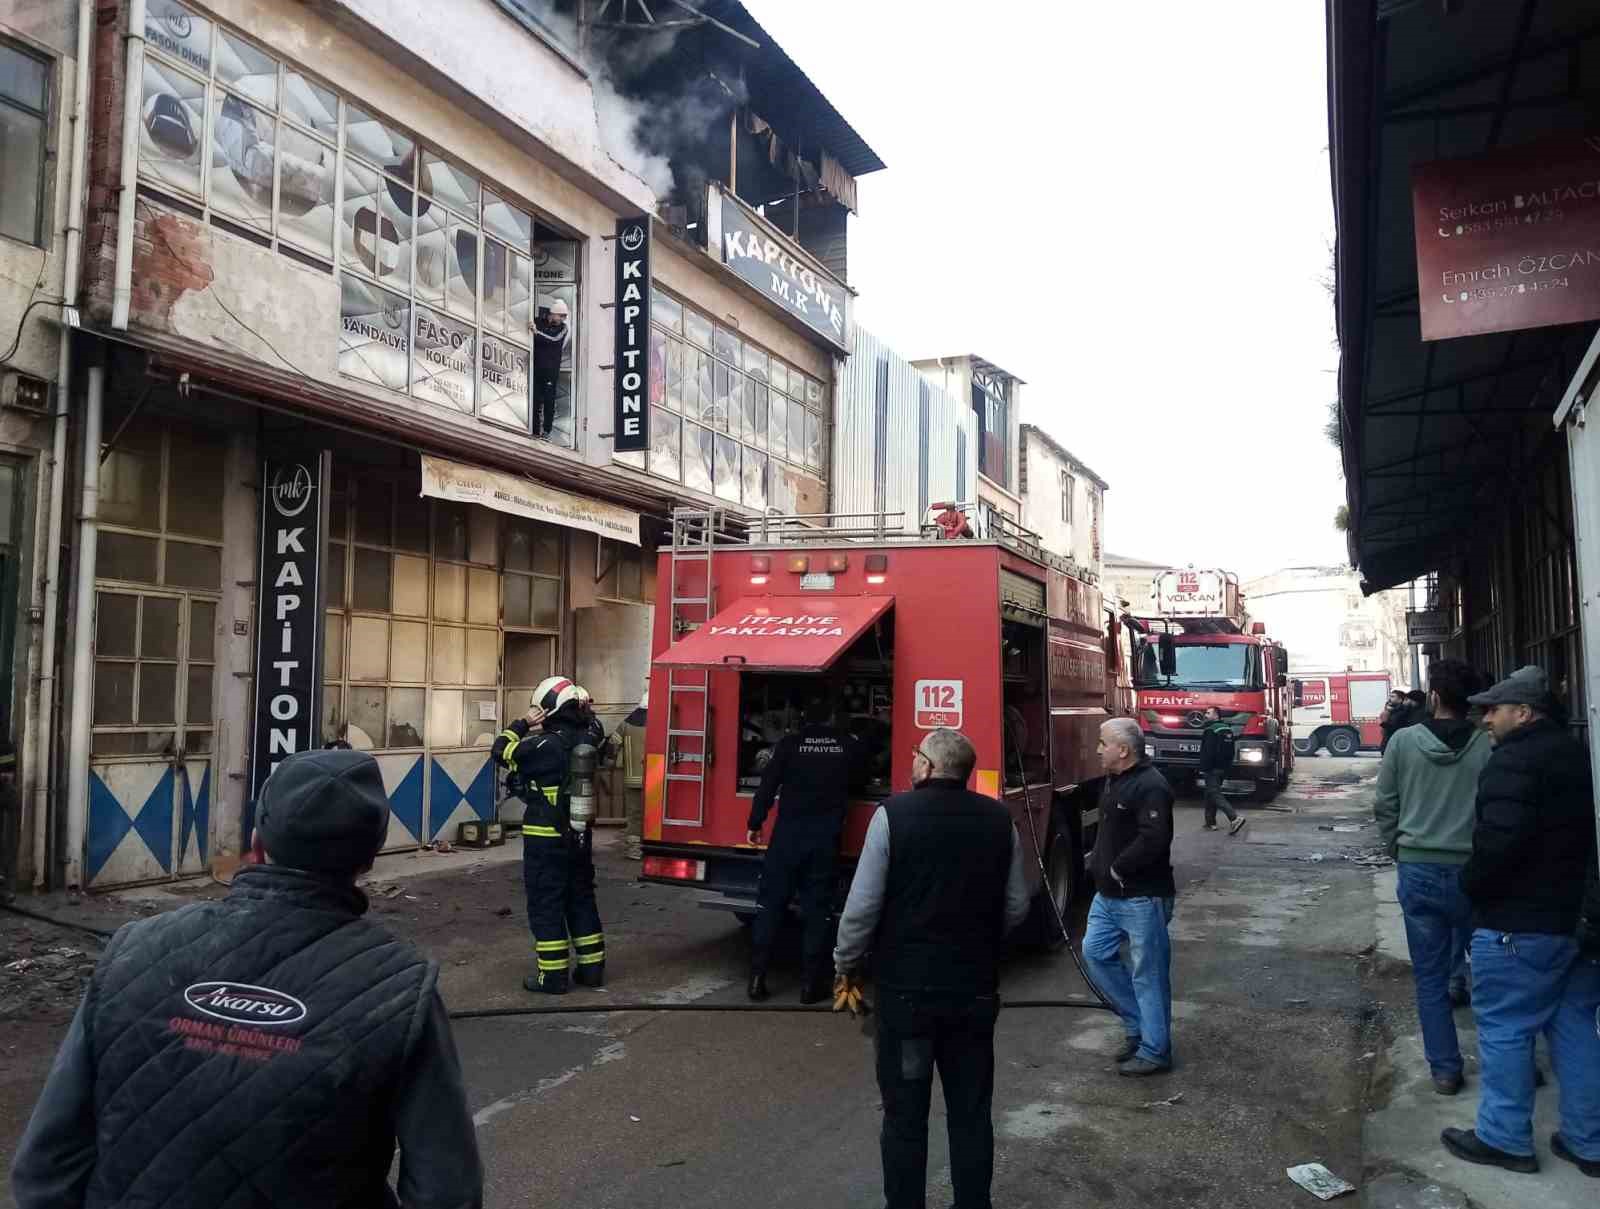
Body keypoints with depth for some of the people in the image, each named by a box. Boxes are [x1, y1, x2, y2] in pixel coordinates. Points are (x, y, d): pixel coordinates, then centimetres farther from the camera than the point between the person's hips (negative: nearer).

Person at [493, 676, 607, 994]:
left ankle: (553, 976, 7)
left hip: (547, 838, -7)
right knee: (581, 899, 16)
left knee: (546, 904, 3)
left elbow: (500, 750, -8)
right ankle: (592, 967, 21)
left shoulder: (544, 745, -20)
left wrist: (523, 723, 0)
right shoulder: (587, 740, 0)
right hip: (579, 835, 7)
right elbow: (593, 726, 25)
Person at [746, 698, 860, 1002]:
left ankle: (758, 977, 7)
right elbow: (855, 785, 21)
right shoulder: (847, 747, 6)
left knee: (771, 904, 6)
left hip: (788, 833, -1)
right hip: (826, 836, 1)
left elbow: (768, 784, -4)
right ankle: (811, 983, 8)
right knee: (817, 909, 6)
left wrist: (755, 823, 3)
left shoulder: (790, 743, -1)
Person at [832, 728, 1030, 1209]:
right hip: (975, 987, 3)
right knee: (971, 1113, 15)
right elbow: (1016, 907, 5)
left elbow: (863, 903, -12)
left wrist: (846, 963, 3)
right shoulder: (999, 820, -1)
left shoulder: (893, 813, -12)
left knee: (905, 1115, 9)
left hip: (906, 987, -3)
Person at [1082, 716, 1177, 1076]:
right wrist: (1100, 861, 9)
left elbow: (1153, 840, -29)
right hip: (1109, 894, 10)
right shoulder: (1115, 780, 12)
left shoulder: (1151, 786, -20)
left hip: (1143, 897, -10)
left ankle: (1154, 1050, 13)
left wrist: (1118, 868, -19)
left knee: (1148, 973, 1)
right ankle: (1137, 1024, 25)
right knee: (1095, 953, 12)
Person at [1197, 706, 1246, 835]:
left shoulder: (1210, 730, -15)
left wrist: (1203, 768, -16)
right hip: (1223, 768, 9)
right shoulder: (1228, 729, 13)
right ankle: (1210, 822, 20)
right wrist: (1228, 765, 23)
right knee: (1211, 793, 17)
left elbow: (1207, 752, -21)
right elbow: (1231, 751, 19)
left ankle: (1235, 817, -26)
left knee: (1214, 794, -12)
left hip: (1212, 768, -9)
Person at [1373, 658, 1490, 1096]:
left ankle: (1445, 1069, 13)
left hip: (1419, 870, 0)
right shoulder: (1489, 745, -9)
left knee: (1430, 977, 9)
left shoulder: (1404, 741, -6)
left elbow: (1384, 806, 0)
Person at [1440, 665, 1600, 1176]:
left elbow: (1499, 841, -27)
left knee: (1504, 1029, 2)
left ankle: (1505, 1138, 10)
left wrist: (1472, 883, -11)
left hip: (1517, 923, -9)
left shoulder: (1513, 761, -18)